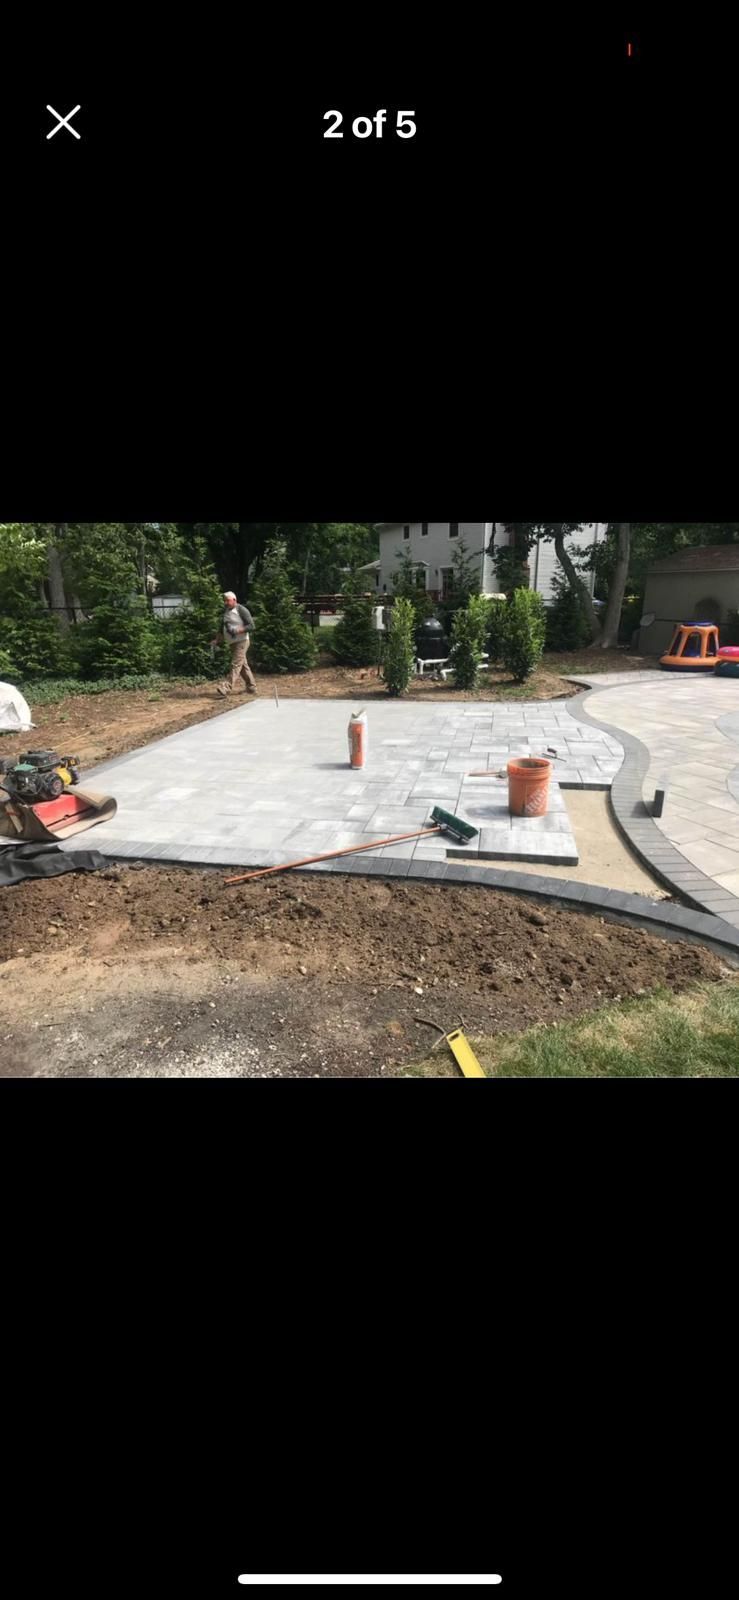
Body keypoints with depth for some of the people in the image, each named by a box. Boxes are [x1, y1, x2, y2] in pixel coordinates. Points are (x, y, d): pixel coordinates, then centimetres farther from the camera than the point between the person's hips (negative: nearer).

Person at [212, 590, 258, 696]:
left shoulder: (241, 610, -9)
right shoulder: (226, 612, 14)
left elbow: (251, 625, -14)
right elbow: (223, 628, 20)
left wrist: (238, 630, -24)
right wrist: (217, 639, 7)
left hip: (241, 641, -8)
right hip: (232, 643, 8)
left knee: (236, 664, -14)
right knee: (243, 665, 11)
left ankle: (227, 687, -22)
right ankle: (251, 688, 17)